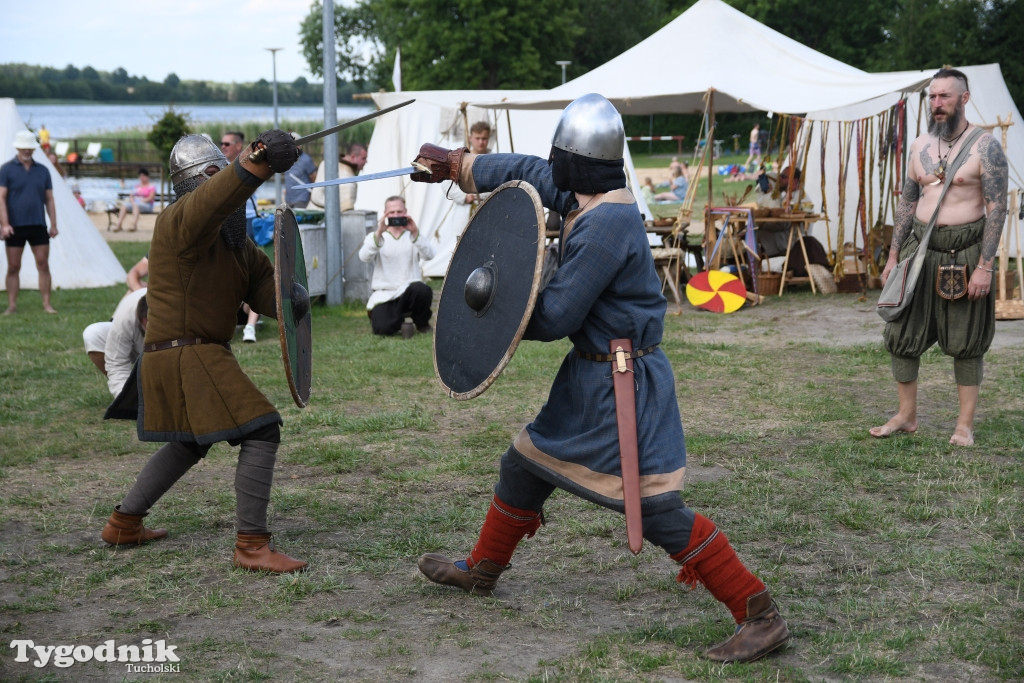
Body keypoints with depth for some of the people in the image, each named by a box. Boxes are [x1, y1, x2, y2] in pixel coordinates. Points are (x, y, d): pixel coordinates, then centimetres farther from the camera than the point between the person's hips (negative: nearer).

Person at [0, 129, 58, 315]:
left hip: (38, 226, 2)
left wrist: (53, 224, 6)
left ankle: (46, 304, 5)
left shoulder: (42, 171, 10)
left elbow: (49, 200, 12)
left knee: (43, 265, 0)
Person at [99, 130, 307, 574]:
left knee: (189, 444, 28)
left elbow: (266, 288, 6)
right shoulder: (180, 221, -14)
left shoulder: (237, 243, 14)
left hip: (201, 358, 11)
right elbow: (213, 201, -37)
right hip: (185, 357, -10)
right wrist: (256, 163, -54)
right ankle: (251, 546, -11)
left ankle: (123, 524, 39)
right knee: (261, 432, -14)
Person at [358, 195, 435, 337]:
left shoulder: (413, 236, 12)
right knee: (382, 327, -29)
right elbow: (364, 257, -13)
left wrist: (415, 233, -25)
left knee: (422, 290, -34)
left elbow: (429, 255, -9)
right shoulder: (375, 237, 9)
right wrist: (379, 233, -27)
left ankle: (422, 323, -3)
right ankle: (398, 320, 8)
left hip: (410, 293, 2)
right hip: (384, 295, -1)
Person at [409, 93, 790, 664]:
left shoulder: (607, 223, -25)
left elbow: (557, 316, -23)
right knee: (525, 465, 23)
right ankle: (483, 569, 45)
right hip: (590, 374, 10)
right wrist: (457, 165, 29)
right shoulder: (586, 196, 3)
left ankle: (761, 616, -7)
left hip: (625, 381, -10)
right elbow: (529, 172, 21)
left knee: (656, 509, -12)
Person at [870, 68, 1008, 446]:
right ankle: (906, 416, 17)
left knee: (966, 343, 3)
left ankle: (965, 425, 13)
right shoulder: (919, 146, 9)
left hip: (965, 251, -5)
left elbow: (997, 208, -12)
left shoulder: (985, 146, -8)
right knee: (901, 334, 4)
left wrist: (985, 266, -17)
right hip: (921, 247, 5)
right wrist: (893, 255, 11)